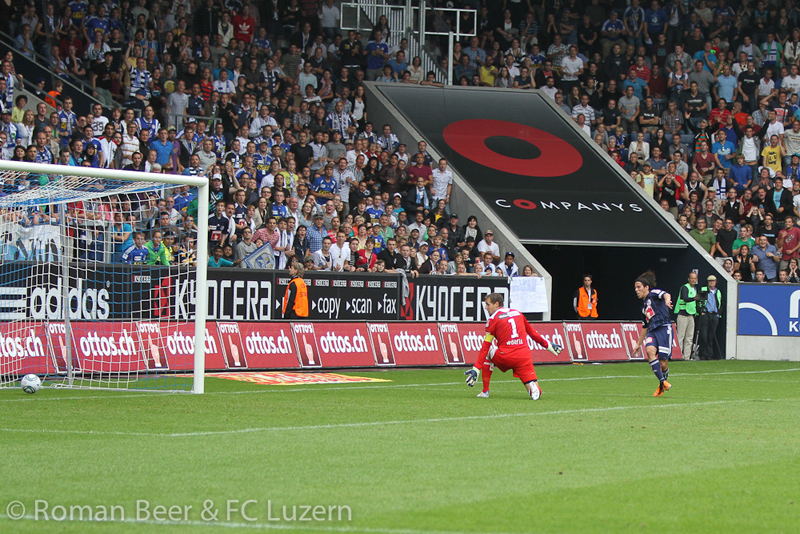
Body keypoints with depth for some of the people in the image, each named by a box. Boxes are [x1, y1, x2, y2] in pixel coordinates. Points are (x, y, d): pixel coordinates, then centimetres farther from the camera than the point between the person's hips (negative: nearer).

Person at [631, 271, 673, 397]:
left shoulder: (653, 294, 6)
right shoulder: (644, 307, 27)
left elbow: (666, 295, -16)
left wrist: (667, 301, -41)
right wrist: (638, 344, 36)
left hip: (664, 328, -6)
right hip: (652, 332, 6)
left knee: (663, 363, -10)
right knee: (650, 350, -26)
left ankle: (663, 382, 17)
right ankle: (662, 382, -25)